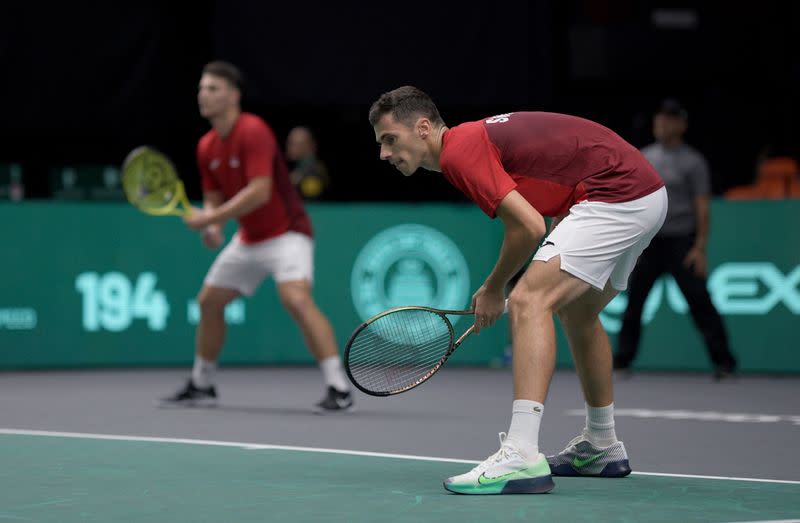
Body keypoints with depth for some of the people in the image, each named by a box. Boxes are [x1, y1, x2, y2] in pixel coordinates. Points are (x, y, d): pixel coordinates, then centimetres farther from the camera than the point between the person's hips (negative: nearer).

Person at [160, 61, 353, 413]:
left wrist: (211, 218, -27)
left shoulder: (253, 132, -21)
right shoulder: (207, 147, 5)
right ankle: (201, 386, 30)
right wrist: (213, 226, -9)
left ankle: (339, 389, -28)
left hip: (285, 232, -9)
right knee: (209, 301, 12)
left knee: (296, 299, -28)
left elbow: (260, 191, -29)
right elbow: (214, 197, 14)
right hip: (248, 239, 9)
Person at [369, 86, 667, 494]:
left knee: (529, 302, -20)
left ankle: (522, 456, -31)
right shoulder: (475, 137, 17)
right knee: (577, 311, 27)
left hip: (616, 196, -11)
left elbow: (530, 226, -20)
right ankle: (601, 448, 41)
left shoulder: (458, 151, -13)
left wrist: (493, 289, -4)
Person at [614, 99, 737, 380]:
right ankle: (622, 359, 13)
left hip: (681, 241, -5)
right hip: (650, 240, 5)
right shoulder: (645, 157, 11)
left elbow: (702, 207, -7)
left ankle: (723, 361, -6)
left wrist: (700, 248, -14)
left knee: (699, 301, -9)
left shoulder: (693, 162, -4)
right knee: (634, 299, 4)